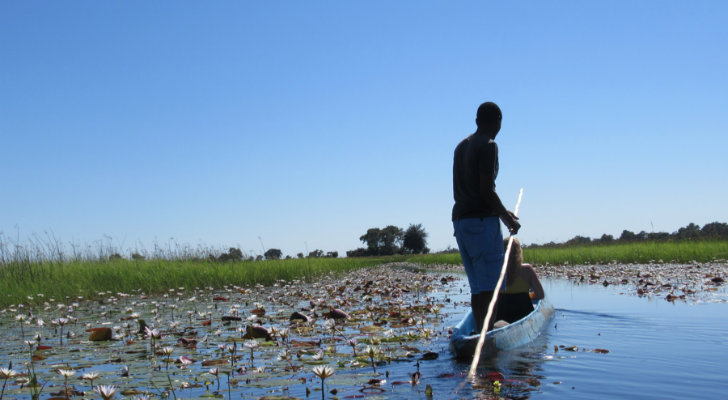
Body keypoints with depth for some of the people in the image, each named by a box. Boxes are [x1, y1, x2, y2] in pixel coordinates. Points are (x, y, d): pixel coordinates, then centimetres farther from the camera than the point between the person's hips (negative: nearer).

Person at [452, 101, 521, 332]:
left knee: (477, 287, 11)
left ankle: (480, 332, 12)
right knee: (489, 287, -8)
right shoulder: (488, 146, -8)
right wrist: (508, 218, -4)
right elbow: (486, 190, -17)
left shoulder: (461, 147, 18)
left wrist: (501, 212, 22)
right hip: (482, 220, -8)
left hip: (460, 220, 8)